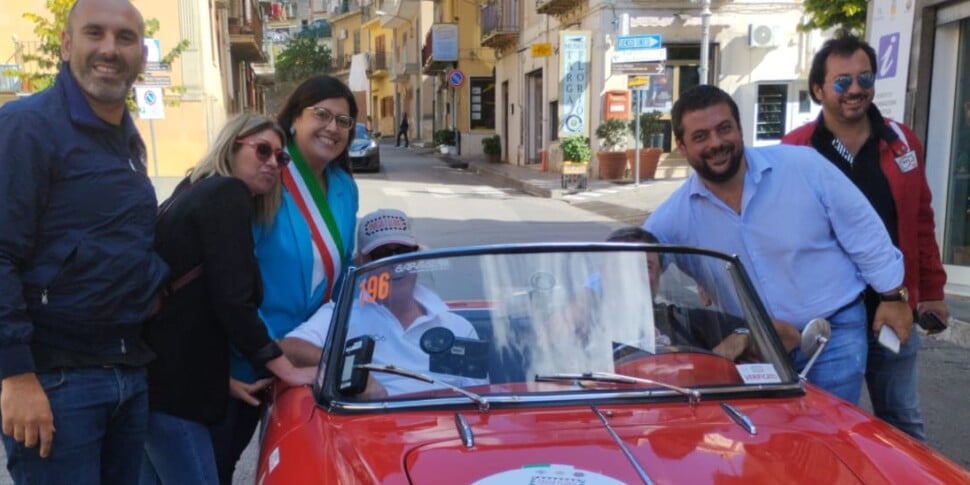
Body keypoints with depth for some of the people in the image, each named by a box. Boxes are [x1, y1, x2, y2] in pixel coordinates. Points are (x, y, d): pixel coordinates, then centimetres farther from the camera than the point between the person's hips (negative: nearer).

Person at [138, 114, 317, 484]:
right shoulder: (228, 195, -11)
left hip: (149, 367, 10)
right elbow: (231, 301, -19)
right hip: (168, 378, -10)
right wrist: (286, 369, -14)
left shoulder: (197, 190, 18)